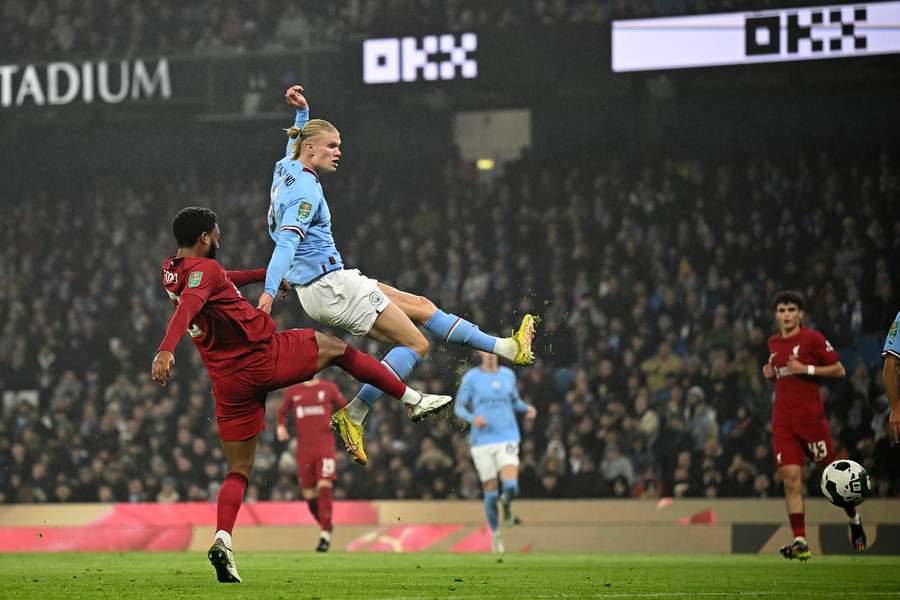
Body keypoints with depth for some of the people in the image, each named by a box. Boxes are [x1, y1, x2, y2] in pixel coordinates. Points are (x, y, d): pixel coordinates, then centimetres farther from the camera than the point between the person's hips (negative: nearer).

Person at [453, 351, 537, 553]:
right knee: (490, 492, 1)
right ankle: (495, 535, 21)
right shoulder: (471, 377, -1)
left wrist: (526, 408, 0)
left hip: (507, 438, 1)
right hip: (482, 441, -1)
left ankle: (507, 507, 18)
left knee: (510, 487, -18)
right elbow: (458, 407, 2)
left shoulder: (508, 374, 8)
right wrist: (473, 418, -18)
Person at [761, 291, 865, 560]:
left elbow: (839, 370, -5)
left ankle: (854, 520, 29)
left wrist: (807, 369, -15)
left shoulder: (812, 338, -5)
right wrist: (772, 374, 7)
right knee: (791, 480, -6)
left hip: (811, 416, -4)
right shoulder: (774, 343, 14)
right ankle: (800, 542, -9)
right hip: (783, 421, 4)